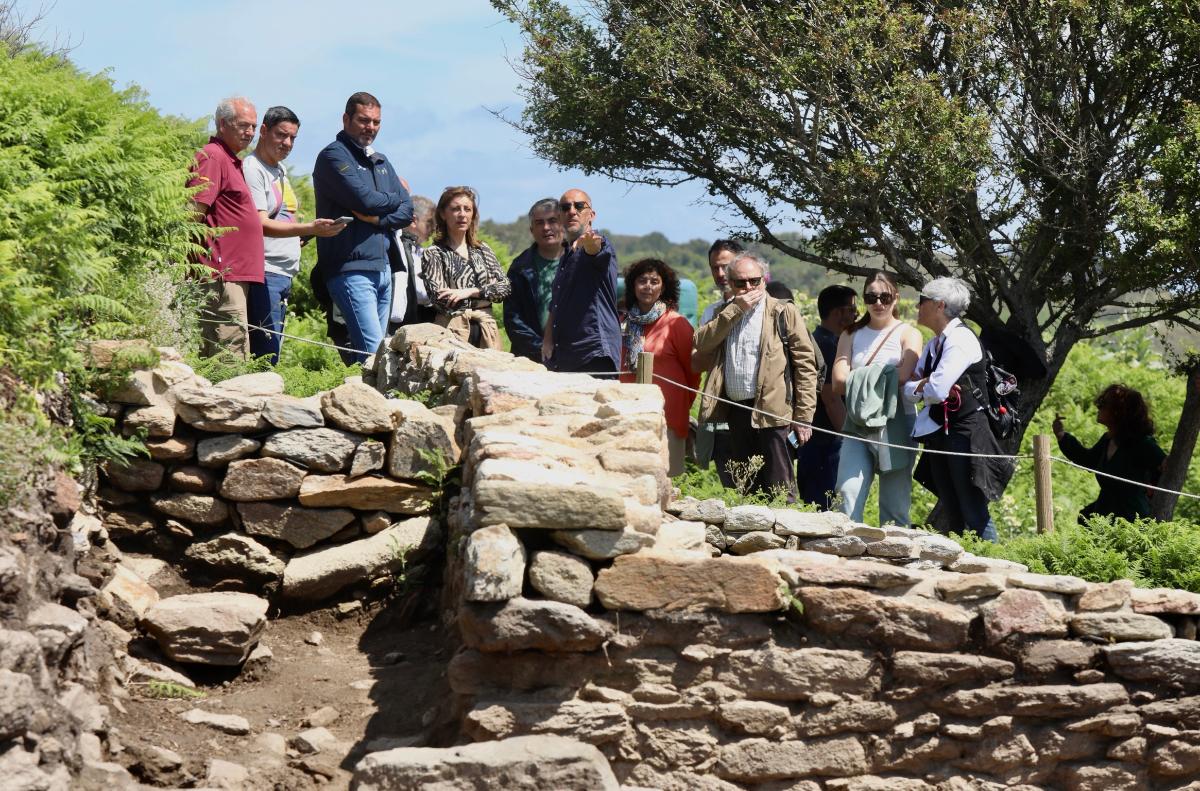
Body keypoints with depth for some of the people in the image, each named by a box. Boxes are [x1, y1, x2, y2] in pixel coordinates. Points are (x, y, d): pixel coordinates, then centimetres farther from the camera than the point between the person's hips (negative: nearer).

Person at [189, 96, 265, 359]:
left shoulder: (230, 160, 22)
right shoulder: (212, 156, -9)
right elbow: (194, 212, -17)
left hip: (235, 275, 10)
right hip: (222, 275, -10)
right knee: (232, 357, -12)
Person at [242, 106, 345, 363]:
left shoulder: (280, 169, 20)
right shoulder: (252, 168, -8)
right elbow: (260, 225, -18)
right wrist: (310, 229, -26)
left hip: (284, 274, 9)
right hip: (264, 274, -9)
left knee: (272, 354, 7)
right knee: (266, 356, -13)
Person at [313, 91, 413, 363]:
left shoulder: (381, 162, 21)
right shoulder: (334, 155, -4)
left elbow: (407, 209, 11)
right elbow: (365, 200, -16)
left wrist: (380, 220, -10)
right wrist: (394, 198, 4)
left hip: (383, 267, 8)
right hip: (351, 268, -8)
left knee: (366, 351, 6)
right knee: (373, 351, -17)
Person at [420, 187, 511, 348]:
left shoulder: (483, 249, 15)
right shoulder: (433, 253, 3)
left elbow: (505, 287, 4)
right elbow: (440, 299, -9)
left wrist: (469, 291, -10)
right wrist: (486, 289, -4)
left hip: (487, 329, 4)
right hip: (453, 329, -4)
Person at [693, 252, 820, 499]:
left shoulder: (783, 312, 1)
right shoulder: (725, 314, 16)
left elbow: (805, 363, -3)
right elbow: (702, 342, -1)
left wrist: (804, 415, -9)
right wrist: (736, 309, -6)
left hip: (772, 411, -5)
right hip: (737, 411, 5)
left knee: (778, 492, -6)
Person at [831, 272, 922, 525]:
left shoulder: (908, 334, 5)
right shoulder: (851, 335, 14)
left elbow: (903, 376, -12)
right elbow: (839, 382, 0)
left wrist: (860, 377, -3)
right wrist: (880, 377, -5)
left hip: (896, 424, -2)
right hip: (858, 424, 2)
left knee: (895, 504, 0)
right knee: (848, 492, -12)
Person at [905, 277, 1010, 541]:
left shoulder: (961, 338, -12)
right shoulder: (933, 345, 15)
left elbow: (937, 390, -22)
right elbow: (909, 390, 11)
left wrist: (916, 385, -1)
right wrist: (924, 385, -10)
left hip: (965, 436, -9)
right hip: (939, 436, 9)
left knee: (974, 515, -9)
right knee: (953, 517, 10)